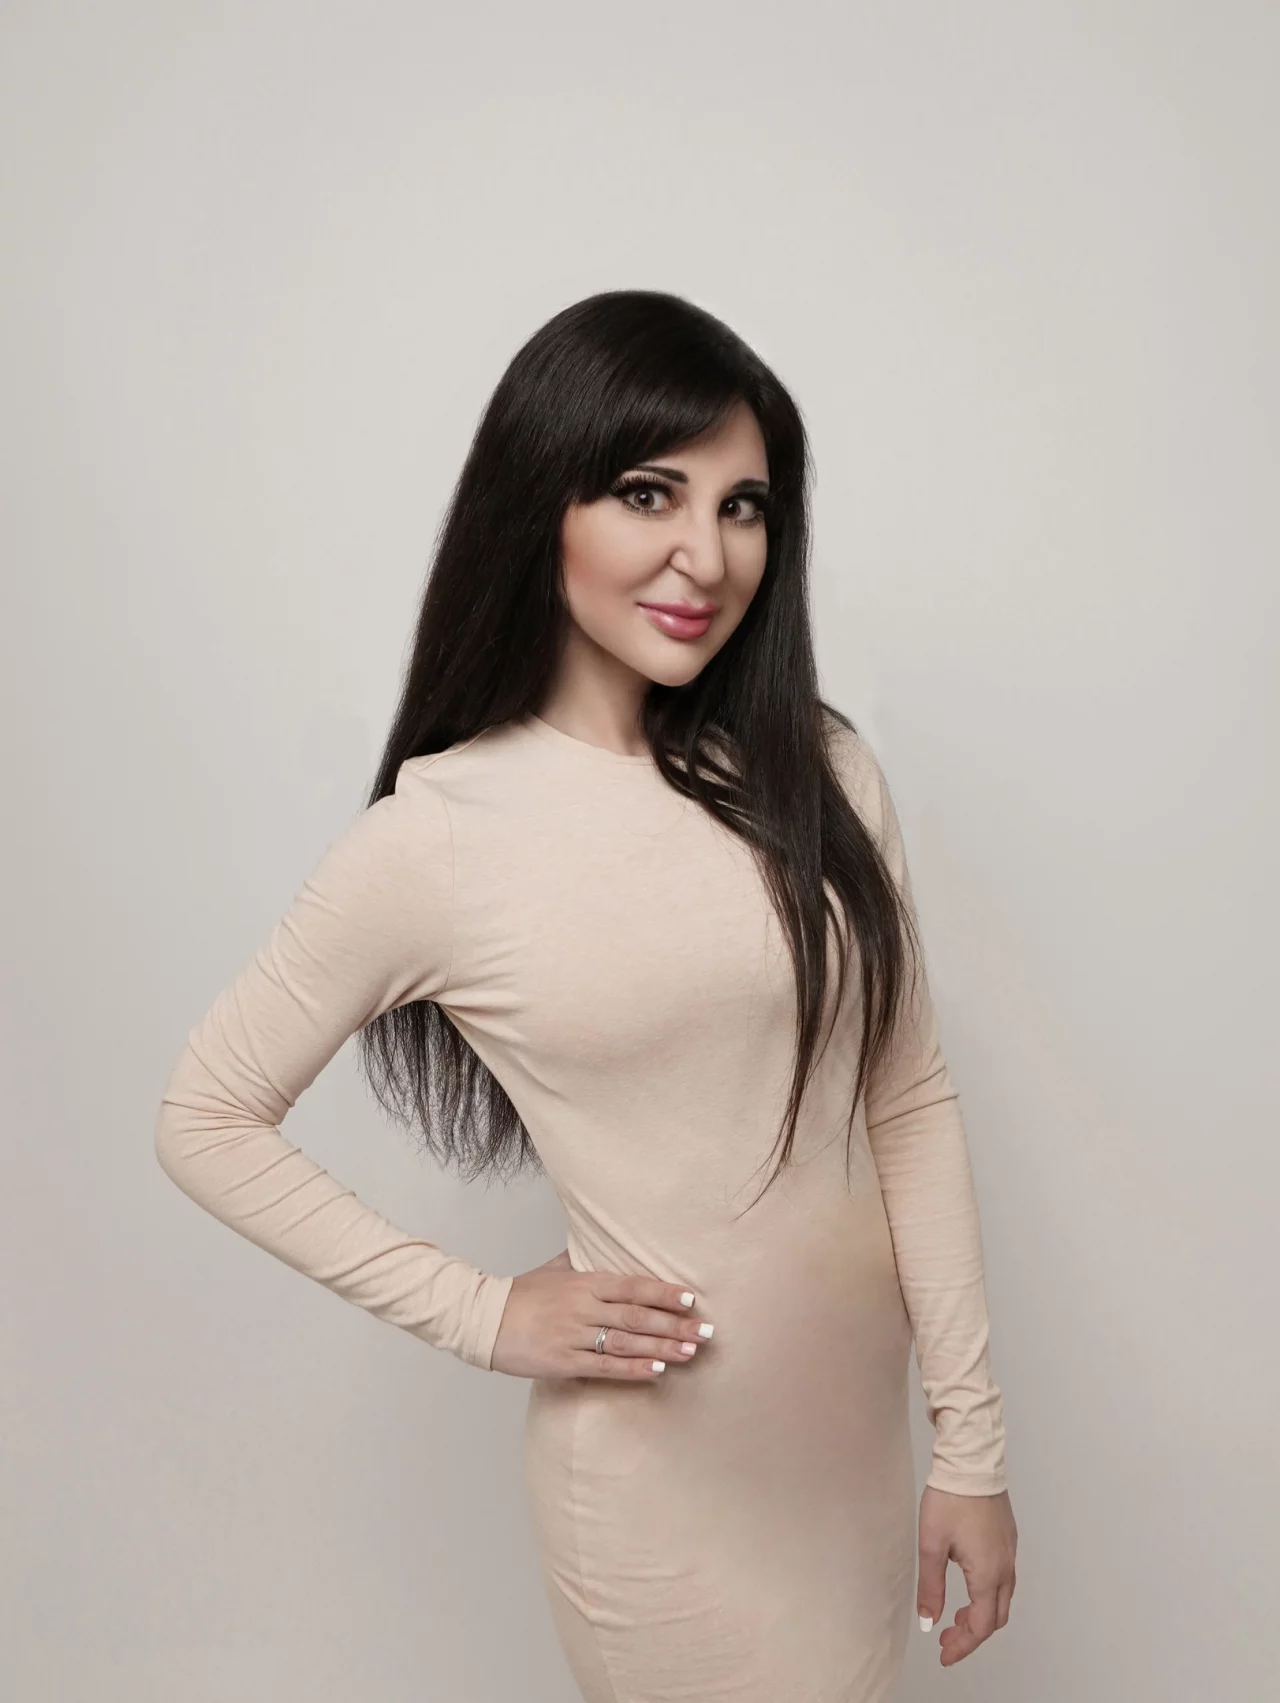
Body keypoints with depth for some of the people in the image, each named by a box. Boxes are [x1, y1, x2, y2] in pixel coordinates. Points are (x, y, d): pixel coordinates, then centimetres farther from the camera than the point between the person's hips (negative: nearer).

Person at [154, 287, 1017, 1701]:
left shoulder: (819, 774, -5)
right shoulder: (432, 840, -15)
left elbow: (910, 1105, -1)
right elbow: (204, 1119, -5)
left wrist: (970, 1438, 0)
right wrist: (480, 1315, -9)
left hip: (863, 1419, 4)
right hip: (658, 1459, -4)